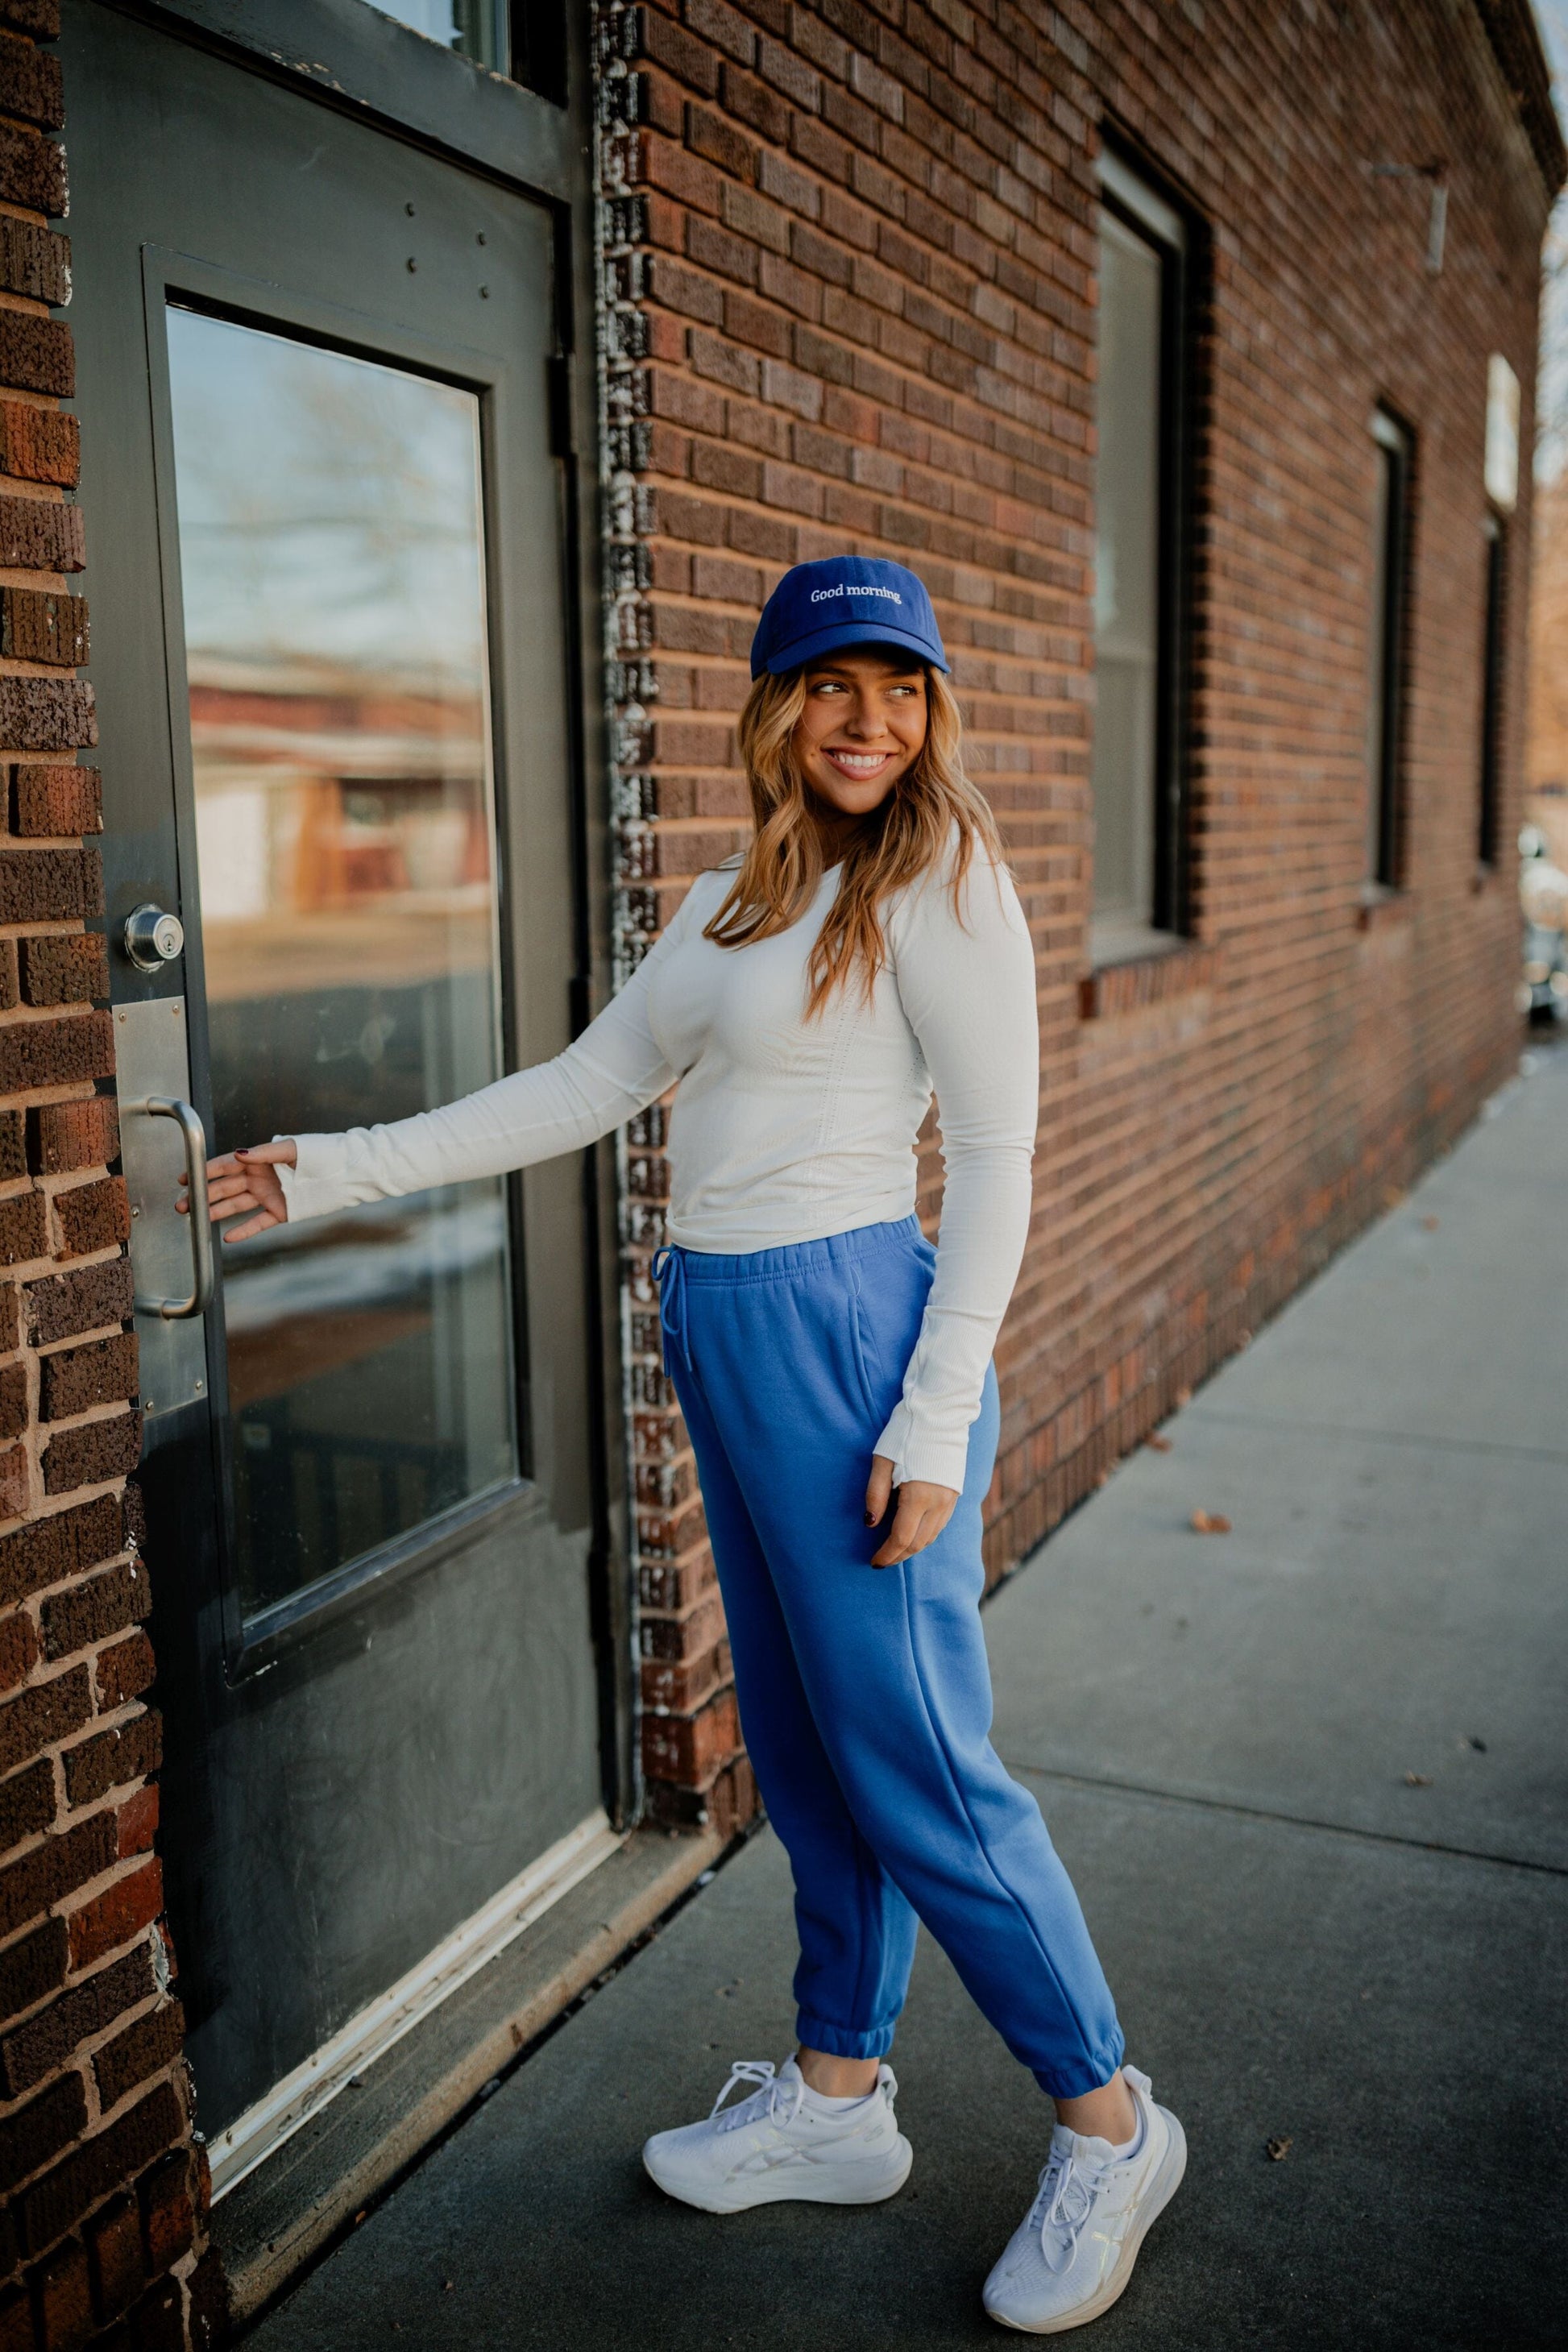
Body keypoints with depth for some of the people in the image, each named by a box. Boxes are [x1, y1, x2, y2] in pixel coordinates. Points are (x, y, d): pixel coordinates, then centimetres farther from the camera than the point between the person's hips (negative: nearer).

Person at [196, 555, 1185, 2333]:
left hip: (841, 1330, -7)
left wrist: (935, 1423, -16)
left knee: (911, 1757, 0)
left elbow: (997, 1155, -11)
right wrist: (335, 1172, 11)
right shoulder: (729, 905, 14)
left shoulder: (940, 879, -8)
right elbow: (577, 1092, 14)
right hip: (719, 1335, 7)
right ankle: (838, 2100, 34)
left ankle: (1109, 2123, 21)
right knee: (804, 1744, 16)